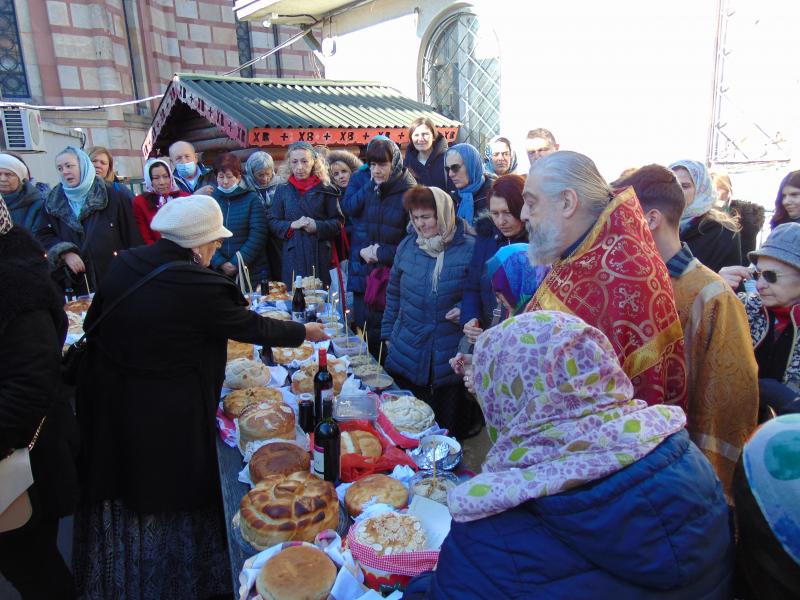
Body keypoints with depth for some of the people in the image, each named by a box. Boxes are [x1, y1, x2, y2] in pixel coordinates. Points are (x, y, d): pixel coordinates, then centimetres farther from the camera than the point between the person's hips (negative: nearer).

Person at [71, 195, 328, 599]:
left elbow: (95, 324, 7)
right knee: (172, 502, 14)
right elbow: (250, 327, -11)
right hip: (167, 418, -6)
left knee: (119, 495, 23)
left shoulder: (125, 263, -3)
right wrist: (303, 332, 4)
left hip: (106, 406, 7)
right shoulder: (198, 285, -23)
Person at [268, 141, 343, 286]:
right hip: (292, 257, 1)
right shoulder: (283, 190, 12)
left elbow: (338, 222, 3)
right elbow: (273, 223, 9)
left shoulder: (325, 190, 6)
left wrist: (317, 226, -13)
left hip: (320, 256, -1)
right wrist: (292, 225, -9)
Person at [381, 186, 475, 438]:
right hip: (407, 356, 3)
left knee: (449, 431, 11)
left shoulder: (469, 249, -9)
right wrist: (388, 333, 14)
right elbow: (393, 293, 13)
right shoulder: (407, 246, 4)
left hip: (451, 359, -3)